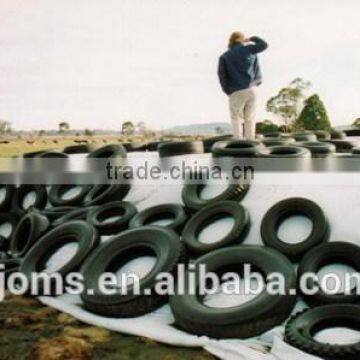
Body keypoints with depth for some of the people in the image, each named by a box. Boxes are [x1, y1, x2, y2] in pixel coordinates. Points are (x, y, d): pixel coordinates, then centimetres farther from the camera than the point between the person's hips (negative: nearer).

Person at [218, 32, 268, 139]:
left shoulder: (224, 56, 5)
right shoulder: (248, 49, 7)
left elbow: (221, 74, -4)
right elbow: (264, 44, 12)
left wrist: (227, 91, 3)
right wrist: (252, 39, 24)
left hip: (236, 92, -2)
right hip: (251, 89, 2)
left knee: (236, 118, 3)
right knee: (250, 118, 7)